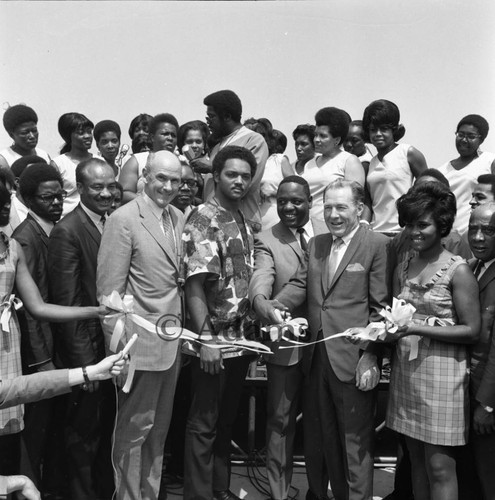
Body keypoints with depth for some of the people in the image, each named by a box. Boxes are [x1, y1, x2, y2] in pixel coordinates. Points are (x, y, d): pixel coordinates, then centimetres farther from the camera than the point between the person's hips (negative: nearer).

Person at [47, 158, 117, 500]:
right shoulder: (67, 232, -17)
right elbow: (66, 303, -18)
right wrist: (84, 361, -18)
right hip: (89, 346, -7)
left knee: (109, 428, 22)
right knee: (85, 433, 12)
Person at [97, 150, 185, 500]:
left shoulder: (180, 219, 8)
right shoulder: (124, 219, -12)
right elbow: (109, 288, -13)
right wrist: (117, 346, -15)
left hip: (172, 339, 7)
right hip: (140, 340, -6)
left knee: (159, 427, 19)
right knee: (134, 428, 8)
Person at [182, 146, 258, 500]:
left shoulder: (245, 223, 10)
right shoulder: (202, 221, -12)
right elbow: (194, 287, -17)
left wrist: (252, 333, 9)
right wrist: (206, 339, -21)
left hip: (241, 339, 7)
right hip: (214, 340, -7)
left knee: (227, 419, 18)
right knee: (204, 423, 6)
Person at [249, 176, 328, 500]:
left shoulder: (329, 233, 4)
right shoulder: (266, 240, -3)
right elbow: (262, 277, -20)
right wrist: (260, 300, -42)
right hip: (285, 343, -2)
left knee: (319, 421, 15)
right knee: (280, 421, 10)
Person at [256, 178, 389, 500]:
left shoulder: (377, 244, -6)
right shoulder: (316, 244, 14)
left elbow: (381, 306, -10)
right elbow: (299, 284, 5)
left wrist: (370, 356, -16)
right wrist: (273, 305, -15)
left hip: (353, 361, -6)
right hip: (317, 359, 6)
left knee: (356, 441, 6)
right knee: (328, 437, 19)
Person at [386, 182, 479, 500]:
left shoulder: (458, 270, -9)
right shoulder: (402, 269, 8)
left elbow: (471, 331, -11)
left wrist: (417, 328, -19)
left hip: (442, 372, -5)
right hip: (406, 369, 5)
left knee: (440, 467, 2)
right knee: (417, 460, 14)